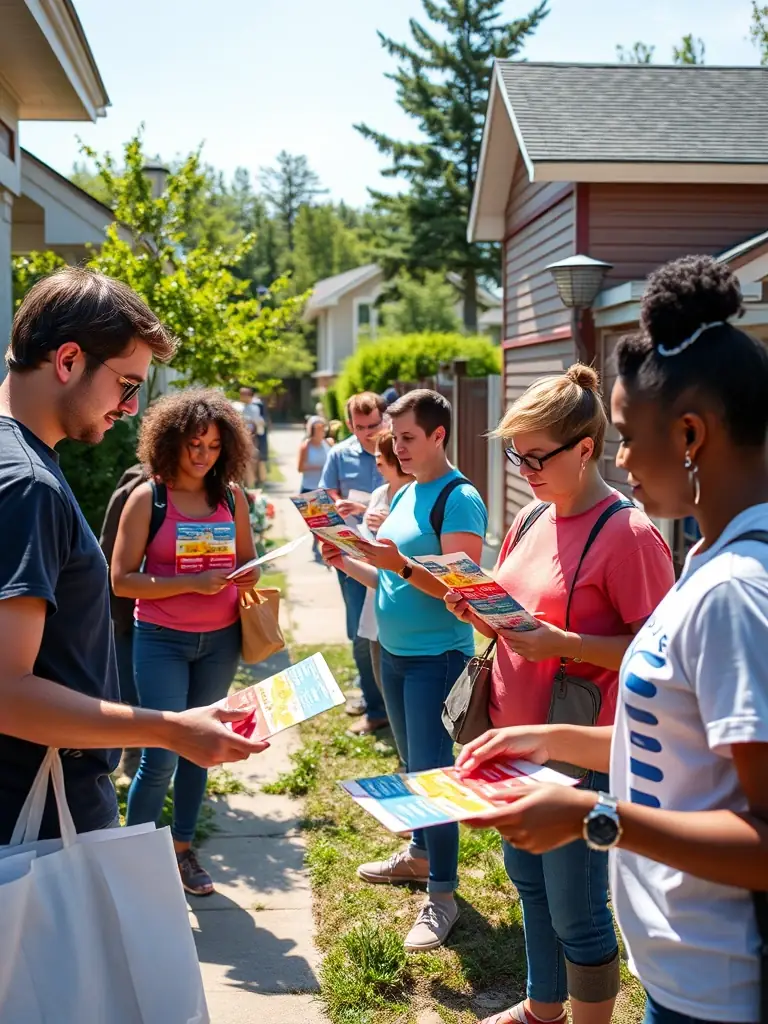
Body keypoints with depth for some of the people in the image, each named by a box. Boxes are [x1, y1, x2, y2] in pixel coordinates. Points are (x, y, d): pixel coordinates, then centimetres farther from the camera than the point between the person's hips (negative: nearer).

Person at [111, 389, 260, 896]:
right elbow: (122, 579, -11)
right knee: (161, 755, -5)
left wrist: (249, 576, -10)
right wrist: (192, 583, -21)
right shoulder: (148, 499, -8)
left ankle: (183, 848, 28)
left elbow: (247, 562, 15)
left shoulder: (231, 497, 3)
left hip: (219, 642, 4)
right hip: (162, 642, -4)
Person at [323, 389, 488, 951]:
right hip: (394, 652, 9)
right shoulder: (404, 497, 12)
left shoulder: (460, 499, -15)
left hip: (437, 656, -9)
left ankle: (441, 898, 3)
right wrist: (347, 562, 2)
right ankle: (420, 853, 36)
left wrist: (401, 566, -31)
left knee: (432, 771, -6)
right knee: (413, 764, 20)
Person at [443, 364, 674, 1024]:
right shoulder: (531, 520, 6)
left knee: (574, 909, 4)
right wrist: (476, 612, -5)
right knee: (528, 880, 23)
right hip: (515, 732, 8)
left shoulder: (629, 534, -18)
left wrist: (564, 644, -27)